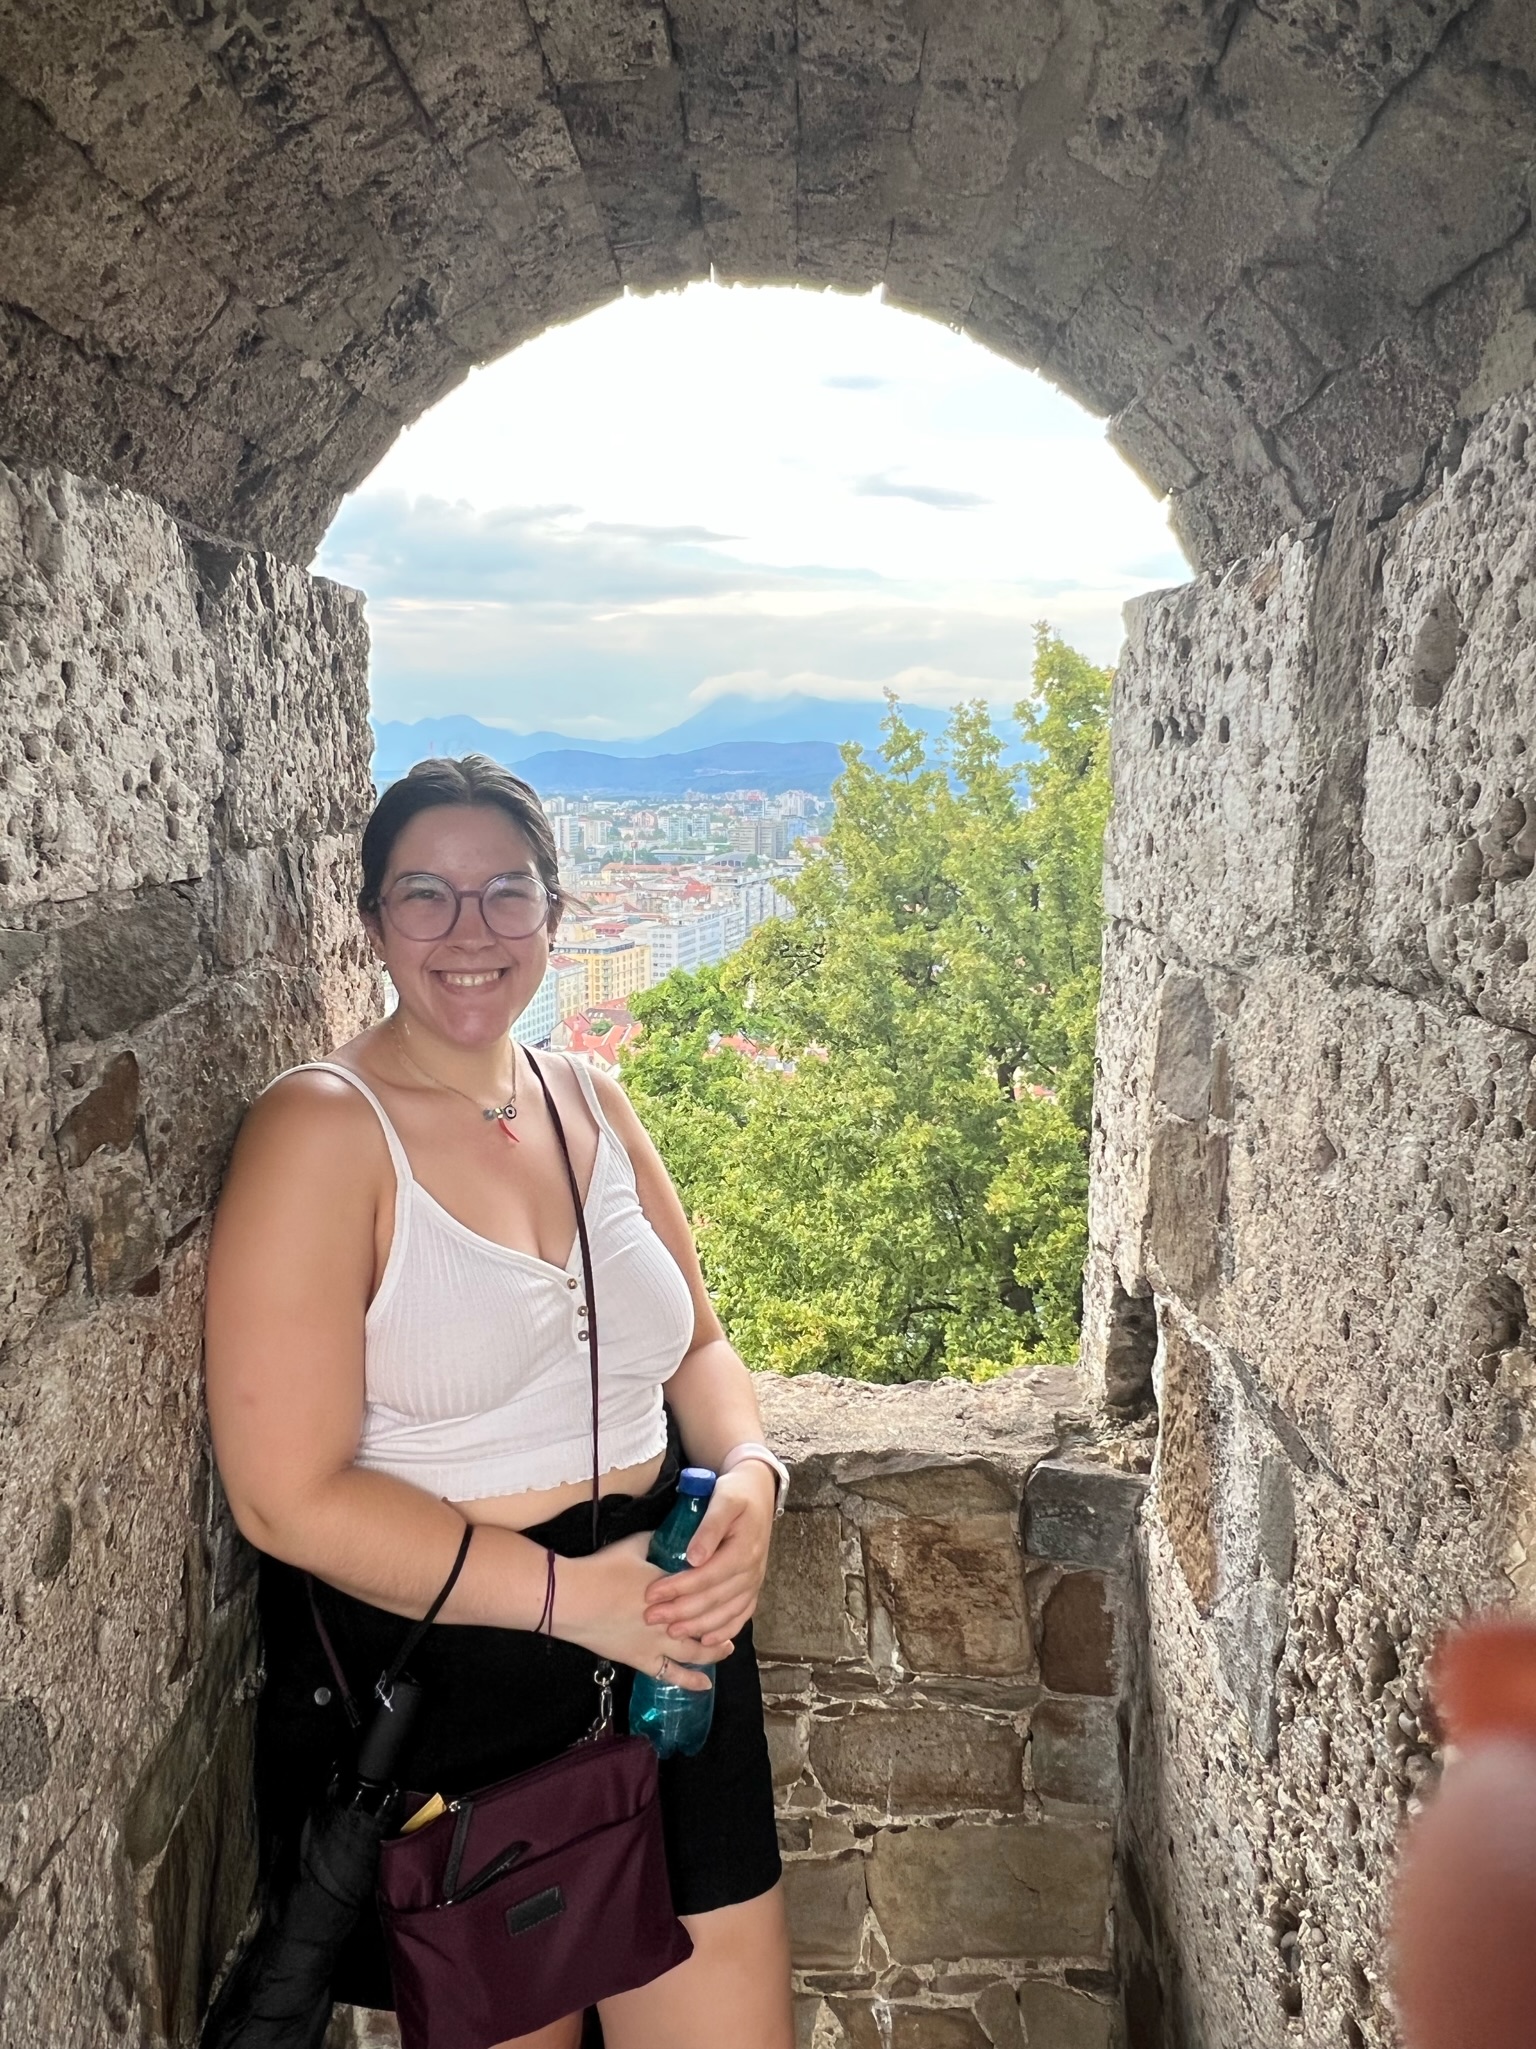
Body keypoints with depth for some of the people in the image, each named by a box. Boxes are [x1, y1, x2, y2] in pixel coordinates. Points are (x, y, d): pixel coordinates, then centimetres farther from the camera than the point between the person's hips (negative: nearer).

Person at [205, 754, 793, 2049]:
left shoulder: (594, 1105, 5)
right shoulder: (323, 1131, -14)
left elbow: (696, 1345, 14)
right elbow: (289, 1497, -18)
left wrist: (750, 1475, -7)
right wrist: (568, 1594, -21)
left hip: (662, 1647, 5)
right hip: (435, 1686, -5)